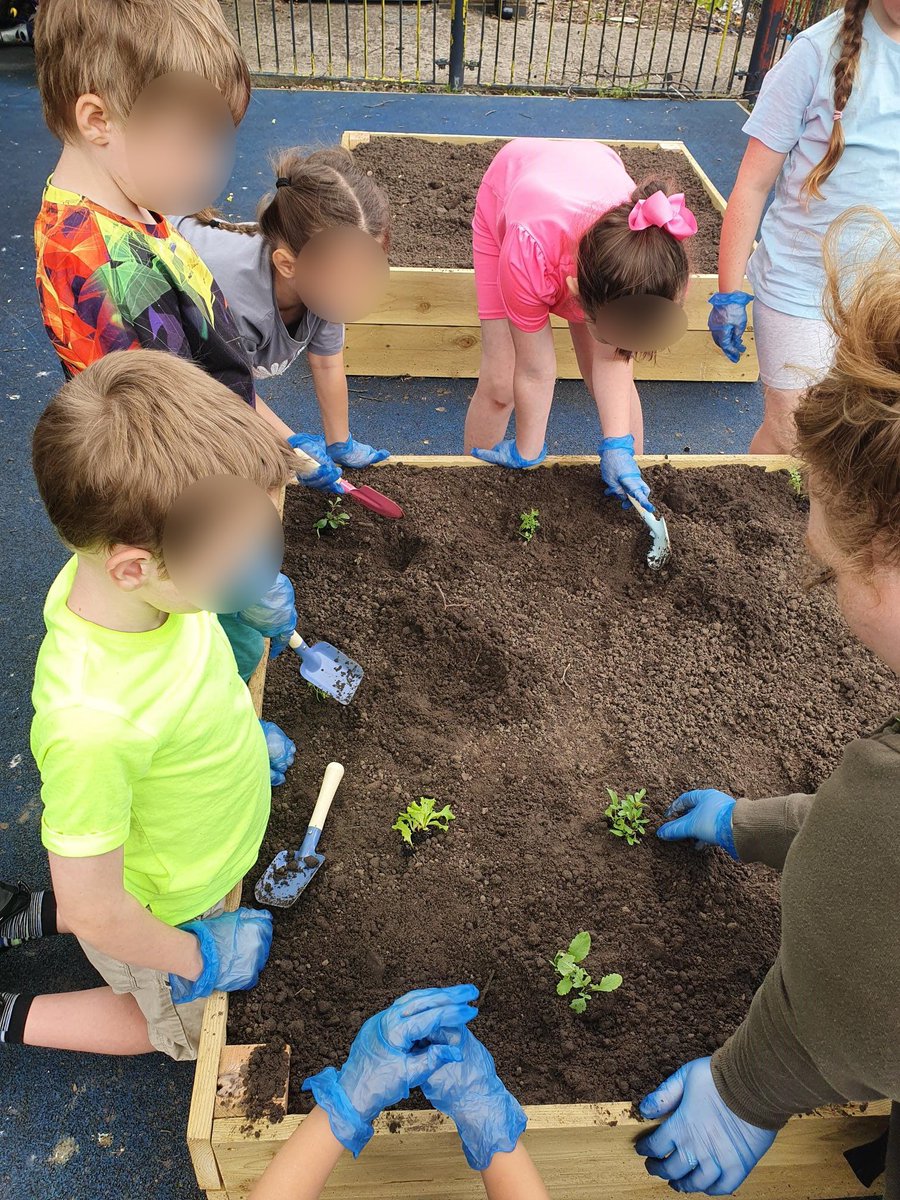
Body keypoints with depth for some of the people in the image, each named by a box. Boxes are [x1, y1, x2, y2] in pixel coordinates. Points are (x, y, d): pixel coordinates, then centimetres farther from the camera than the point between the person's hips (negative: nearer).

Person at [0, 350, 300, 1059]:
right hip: (157, 915, -6)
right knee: (180, 1030, 26)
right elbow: (95, 911, -30)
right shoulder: (93, 723, -46)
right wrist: (197, 959, -14)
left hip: (206, 860, 6)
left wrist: (243, 736, 11)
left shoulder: (144, 575, -25)